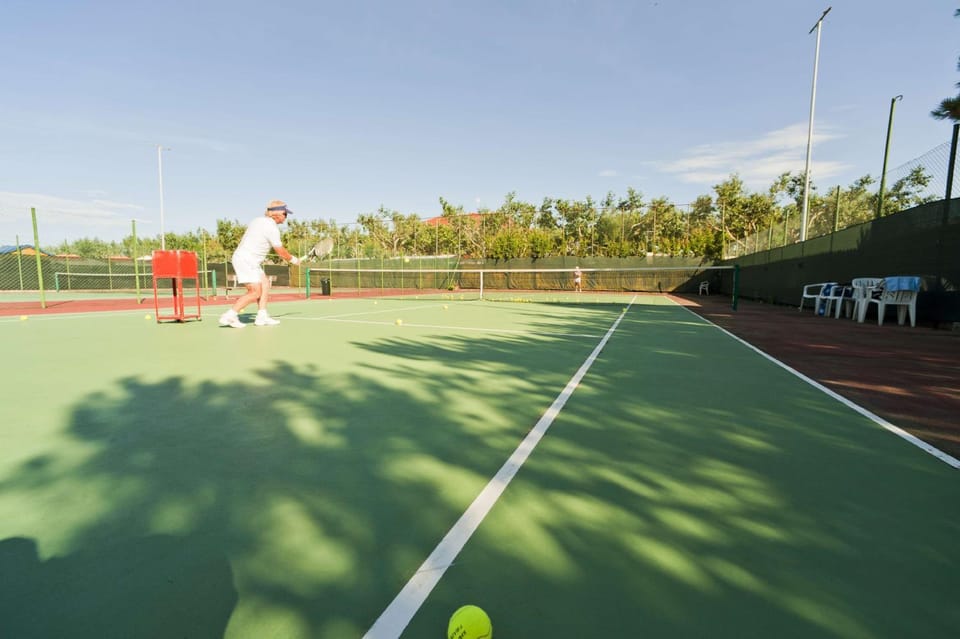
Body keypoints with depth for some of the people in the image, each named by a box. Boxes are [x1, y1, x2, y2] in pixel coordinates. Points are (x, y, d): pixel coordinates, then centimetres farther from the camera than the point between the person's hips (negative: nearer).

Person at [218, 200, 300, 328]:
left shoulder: (259, 220, 12)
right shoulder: (272, 228, -16)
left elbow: (244, 240, 21)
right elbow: (281, 252, -10)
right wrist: (293, 260, 6)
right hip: (246, 261, -10)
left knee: (265, 284, 10)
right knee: (255, 292, -11)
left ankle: (262, 317, 8)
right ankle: (229, 316, -9)